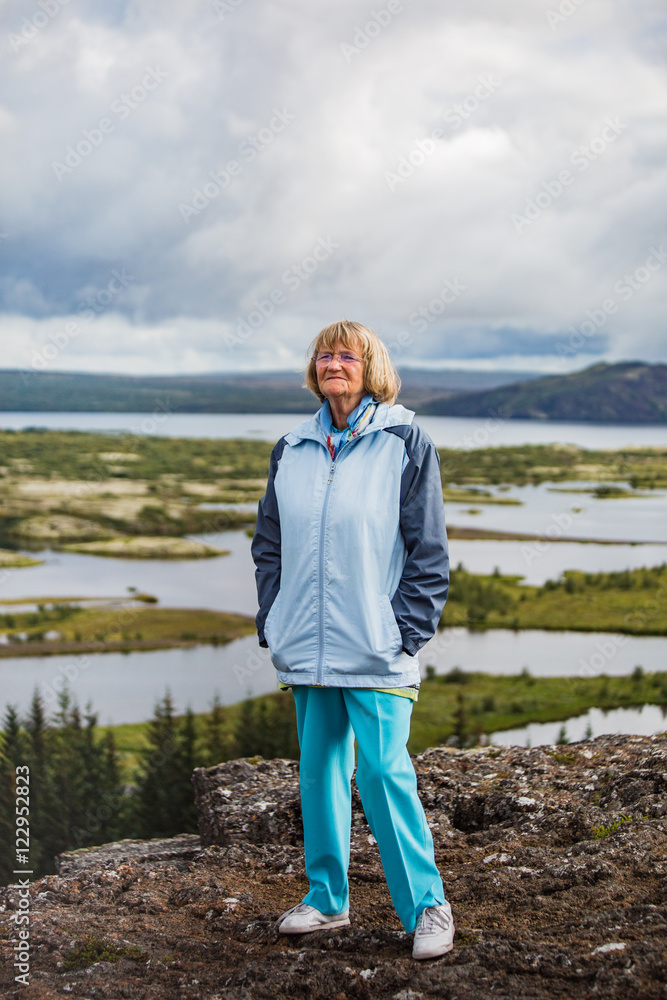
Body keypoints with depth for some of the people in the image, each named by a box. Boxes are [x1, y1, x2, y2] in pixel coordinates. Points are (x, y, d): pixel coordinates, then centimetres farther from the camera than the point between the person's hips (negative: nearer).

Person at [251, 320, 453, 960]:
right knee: (318, 770, 11)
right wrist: (272, 624, 8)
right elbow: (269, 544, 17)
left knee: (383, 773, -7)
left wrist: (408, 632, -9)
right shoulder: (292, 451, 10)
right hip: (306, 650, 5)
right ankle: (326, 897, 25)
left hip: (375, 650, -5)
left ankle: (426, 905, 5)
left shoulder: (405, 444, -2)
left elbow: (428, 549, -3)